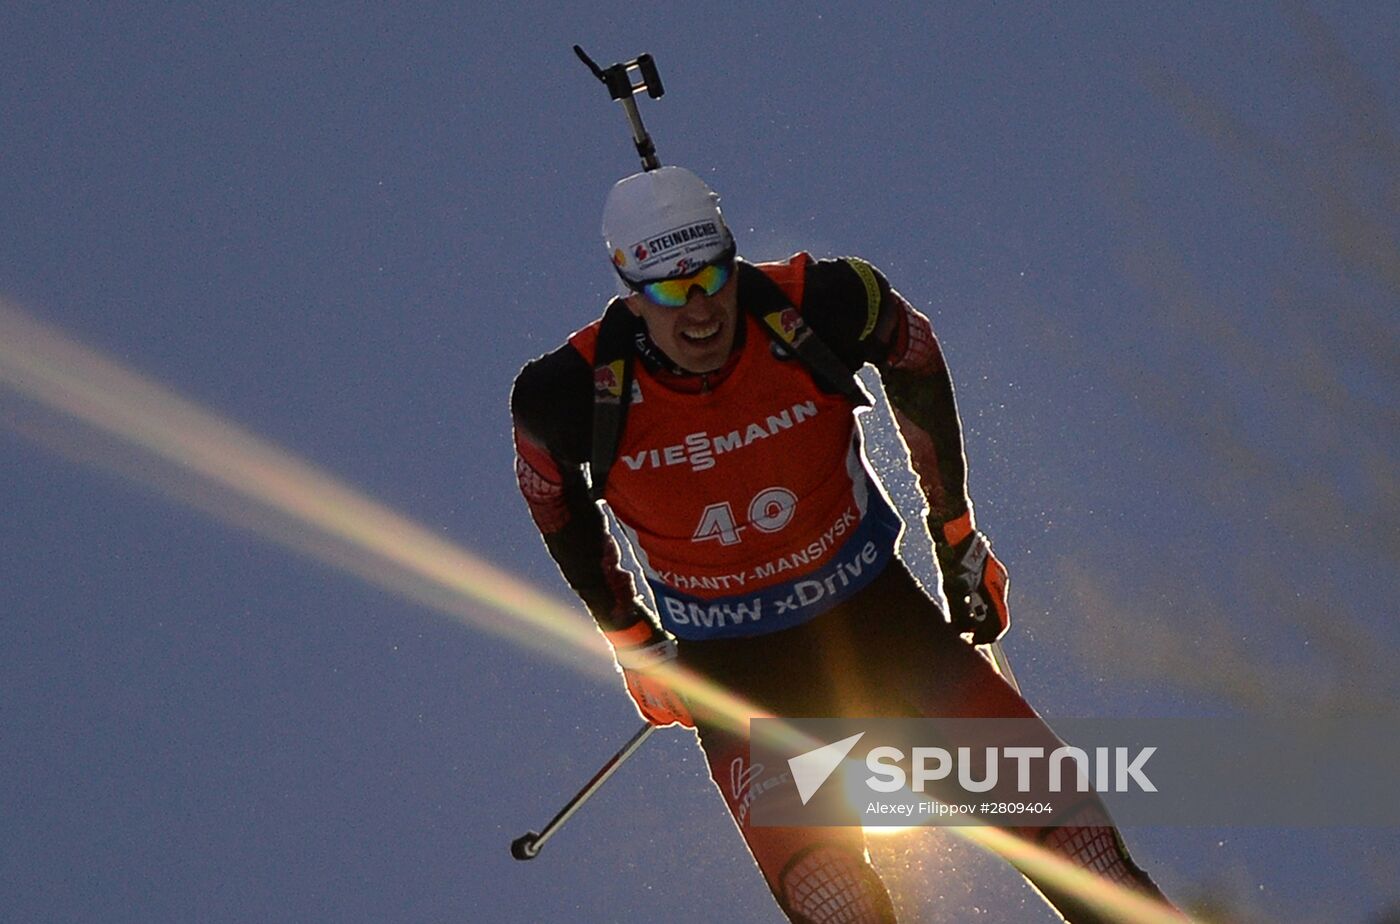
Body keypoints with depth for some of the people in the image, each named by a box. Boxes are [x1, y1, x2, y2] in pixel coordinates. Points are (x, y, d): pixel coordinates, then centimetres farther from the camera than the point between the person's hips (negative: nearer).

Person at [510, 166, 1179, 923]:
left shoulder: (814, 306, -21)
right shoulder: (579, 393, -20)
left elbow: (916, 362, 2)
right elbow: (550, 492, 4)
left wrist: (955, 531, 9)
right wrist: (626, 636, 9)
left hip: (869, 603, 1)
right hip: (728, 661, -1)